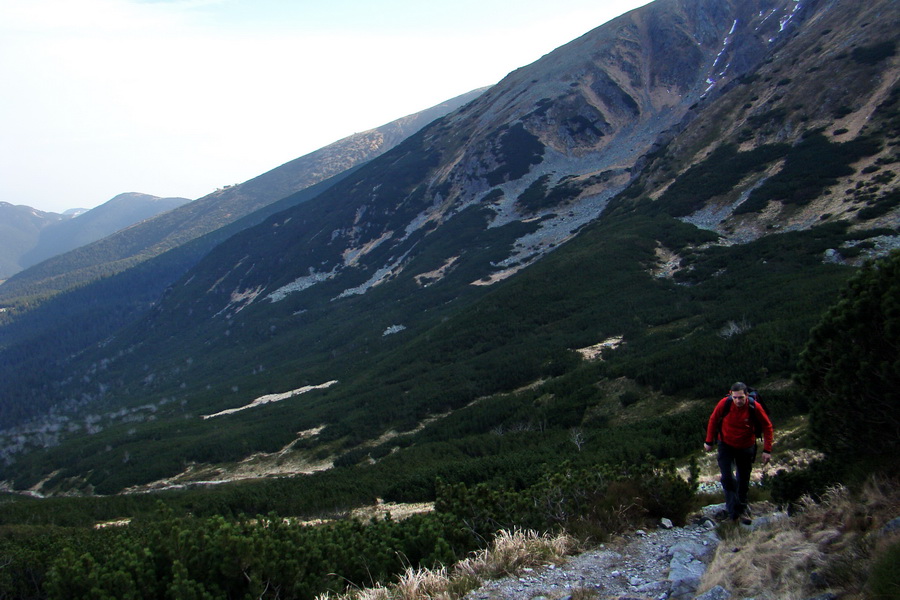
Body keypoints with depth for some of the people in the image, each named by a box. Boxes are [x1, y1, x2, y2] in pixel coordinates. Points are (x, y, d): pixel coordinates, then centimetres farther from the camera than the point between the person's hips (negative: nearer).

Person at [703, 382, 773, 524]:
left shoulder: (755, 407, -23)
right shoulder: (724, 403, -24)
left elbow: (767, 427, -9)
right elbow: (713, 420, -5)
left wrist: (767, 450, -12)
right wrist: (709, 441, 1)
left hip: (746, 448, 0)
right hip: (726, 445, 0)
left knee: (743, 479, 11)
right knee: (727, 477, -11)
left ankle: (742, 508, 30)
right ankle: (734, 509, -1)